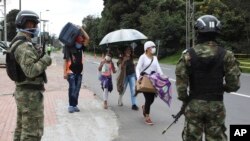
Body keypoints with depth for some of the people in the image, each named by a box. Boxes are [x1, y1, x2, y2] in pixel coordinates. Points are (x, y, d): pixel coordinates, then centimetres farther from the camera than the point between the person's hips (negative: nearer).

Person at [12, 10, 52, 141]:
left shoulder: (19, 43, 13)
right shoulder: (24, 46, -20)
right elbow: (31, 71, -28)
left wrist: (40, 57, 6)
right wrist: (45, 60, -15)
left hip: (22, 91, 11)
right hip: (30, 94, -10)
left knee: (22, 128, 19)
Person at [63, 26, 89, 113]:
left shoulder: (80, 47, 9)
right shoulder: (69, 47, -5)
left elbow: (87, 38, -2)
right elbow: (65, 60, -7)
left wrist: (81, 29, -1)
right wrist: (65, 72, -12)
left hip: (79, 72, 5)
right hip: (71, 72, -5)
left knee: (77, 89, 7)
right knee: (72, 88, -7)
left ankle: (75, 105, 15)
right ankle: (71, 106, 0)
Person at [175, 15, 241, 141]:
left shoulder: (188, 54, -7)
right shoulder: (226, 55, -6)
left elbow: (181, 81, -10)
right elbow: (234, 84, -6)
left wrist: (184, 99, 5)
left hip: (194, 104, 0)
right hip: (216, 105, 0)